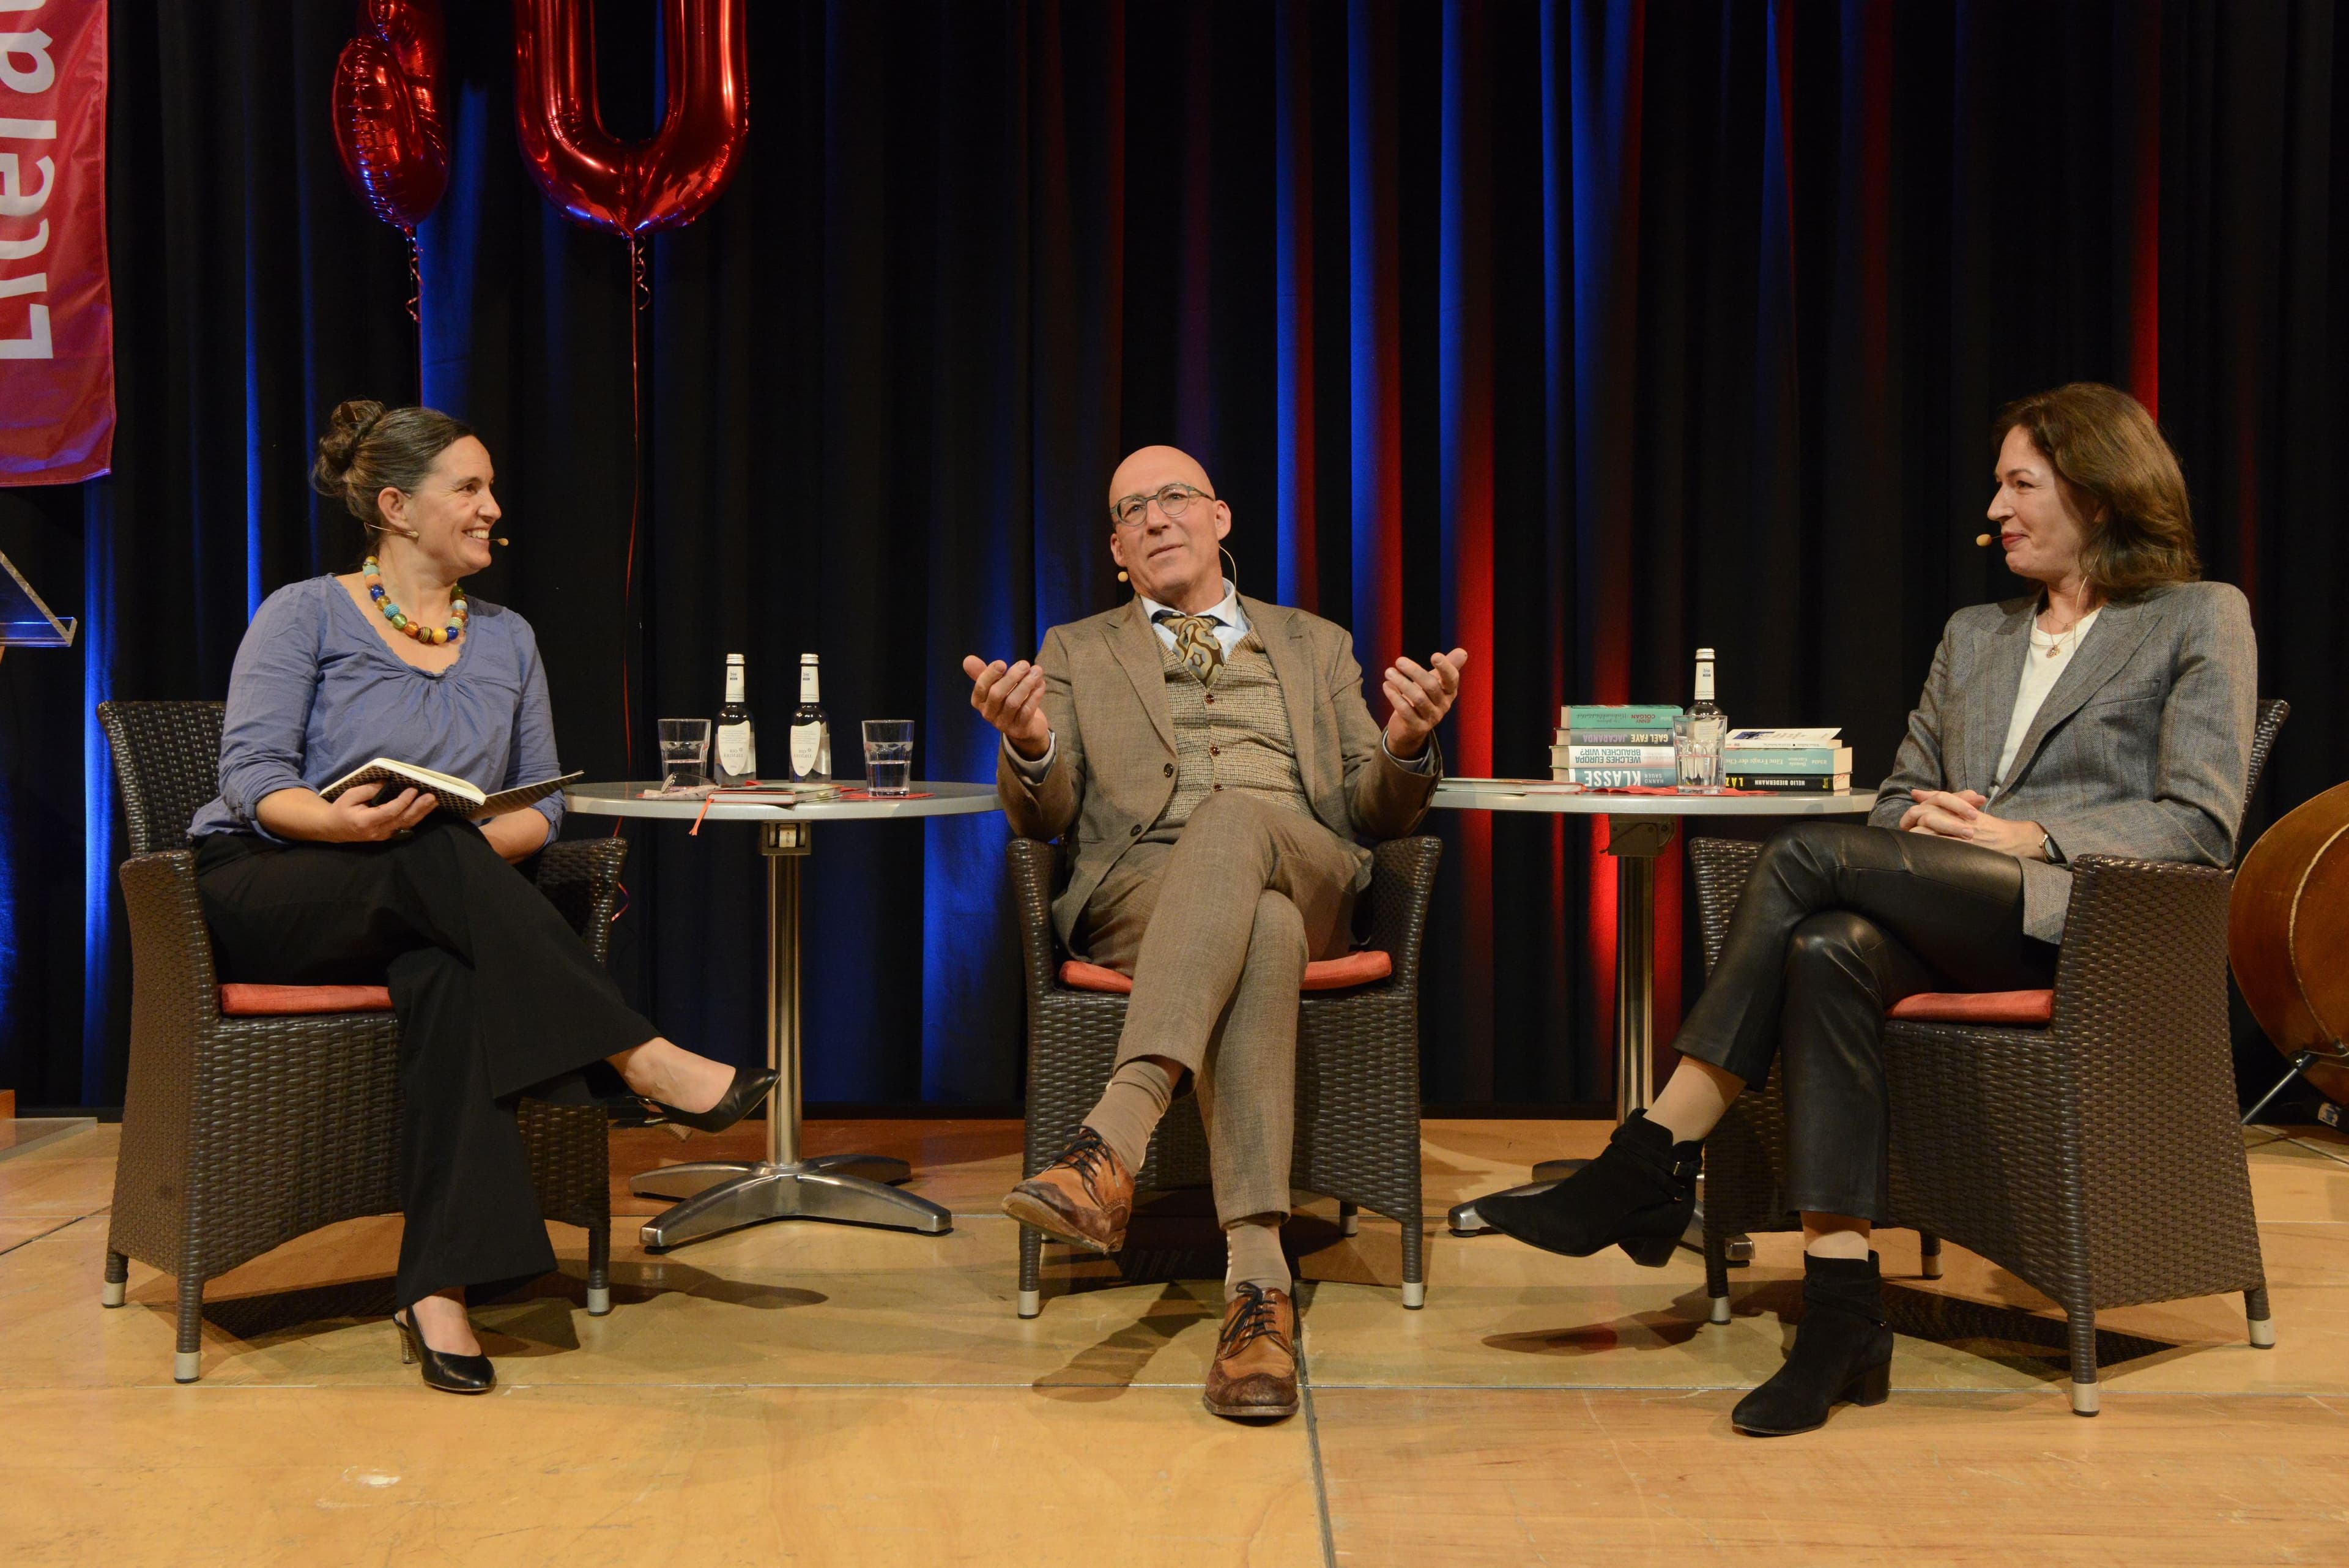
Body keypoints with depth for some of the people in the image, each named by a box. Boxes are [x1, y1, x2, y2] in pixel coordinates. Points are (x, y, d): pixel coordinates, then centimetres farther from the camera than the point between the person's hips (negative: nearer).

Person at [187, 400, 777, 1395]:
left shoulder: (506, 638, 15)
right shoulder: (306, 615, 3)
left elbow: (542, 804, 10)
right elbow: (252, 779, -7)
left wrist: (484, 845, -14)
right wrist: (341, 821, -29)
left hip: (429, 903, 3)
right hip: (263, 899, -3)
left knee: (452, 982, -35)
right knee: (434, 857, -36)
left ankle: (439, 1292, -41)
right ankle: (642, 1059, -37)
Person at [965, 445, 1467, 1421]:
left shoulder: (1314, 646, 28)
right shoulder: (1077, 654, 26)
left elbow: (1376, 814, 18)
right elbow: (1042, 818, 12)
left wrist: (1409, 746, -6)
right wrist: (1030, 747, -12)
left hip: (1306, 875, 1)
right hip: (1141, 891, -1)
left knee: (1232, 819, -38)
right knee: (1259, 931, -39)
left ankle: (1112, 1144, -53)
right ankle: (1257, 1280, -50)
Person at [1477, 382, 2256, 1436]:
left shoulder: (2201, 619, 9)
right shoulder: (1973, 635, 27)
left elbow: (2200, 826, -1)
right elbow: (1901, 796, 23)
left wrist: (2026, 837, -13)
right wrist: (1922, 828, -2)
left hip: (2096, 924, -5)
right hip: (1961, 930, 5)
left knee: (1807, 854, -26)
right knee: (1830, 953, -32)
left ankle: (1654, 1160, -22)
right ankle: (1842, 1311, -32)